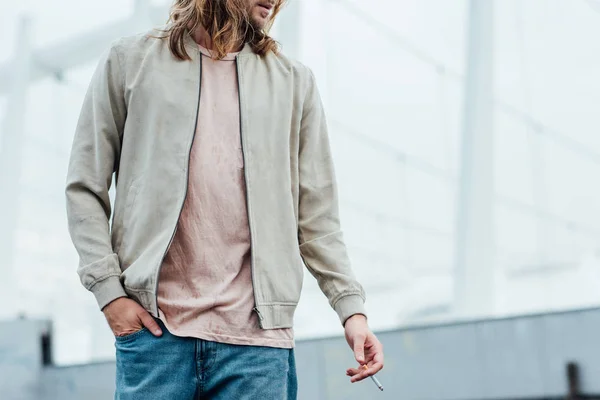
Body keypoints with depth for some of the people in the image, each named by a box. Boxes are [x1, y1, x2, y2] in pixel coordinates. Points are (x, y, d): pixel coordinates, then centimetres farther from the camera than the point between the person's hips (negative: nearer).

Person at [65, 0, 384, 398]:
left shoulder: (295, 81, 12)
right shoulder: (130, 61, 9)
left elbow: (317, 215, 9)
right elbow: (85, 188, 8)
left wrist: (352, 306, 0)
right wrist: (108, 289, -2)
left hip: (257, 337, 1)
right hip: (153, 327, -1)